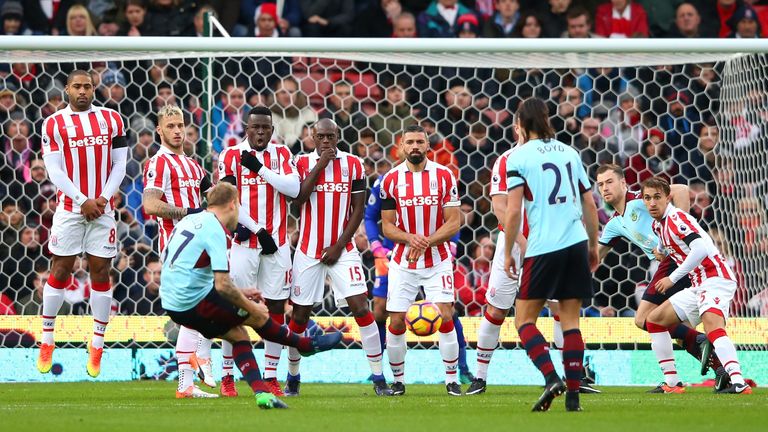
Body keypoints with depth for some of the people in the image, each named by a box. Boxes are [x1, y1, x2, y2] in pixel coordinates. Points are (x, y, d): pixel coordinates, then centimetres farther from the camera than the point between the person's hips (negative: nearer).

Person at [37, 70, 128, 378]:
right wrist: (83, 201, -12)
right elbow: (55, 171, -4)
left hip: (102, 207, 1)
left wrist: (104, 198, -7)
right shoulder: (54, 124, 1)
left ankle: (97, 344, 8)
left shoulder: (111, 119, 7)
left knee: (100, 271, 2)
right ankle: (47, 340, 8)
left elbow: (119, 164, 6)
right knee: (59, 271, 0)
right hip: (69, 207, -1)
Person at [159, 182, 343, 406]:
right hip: (194, 303, -9)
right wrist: (251, 307, -6)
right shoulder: (215, 230, -16)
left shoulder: (191, 220, 13)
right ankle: (307, 344, 28)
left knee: (238, 334, 16)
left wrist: (239, 294, 24)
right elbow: (222, 285, -21)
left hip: (172, 302, 9)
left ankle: (261, 393, 5)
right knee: (257, 316, 8)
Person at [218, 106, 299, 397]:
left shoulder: (282, 154, 8)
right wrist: (258, 230, -11)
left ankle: (271, 377, 9)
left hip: (277, 243, 3)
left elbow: (294, 189, -7)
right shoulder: (232, 155, 1)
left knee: (276, 308, 3)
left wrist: (260, 168, -12)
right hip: (244, 242, -3)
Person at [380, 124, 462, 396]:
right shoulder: (391, 180, 0)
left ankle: (452, 379, 0)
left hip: (438, 260, -1)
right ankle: (398, 380, 15)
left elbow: (453, 223, -5)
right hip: (402, 261, 1)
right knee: (396, 322, -1)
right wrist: (409, 238, -18)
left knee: (445, 318, -10)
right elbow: (387, 227, 2)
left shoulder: (444, 176, -3)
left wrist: (427, 242, -19)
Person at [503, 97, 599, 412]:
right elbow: (590, 204, 14)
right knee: (570, 319, 7)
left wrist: (508, 253, 0)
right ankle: (573, 394, 1)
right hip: (576, 244, 5)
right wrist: (594, 246, 23)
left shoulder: (519, 157, -2)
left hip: (543, 248, -5)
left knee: (524, 318, 4)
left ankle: (551, 379, -15)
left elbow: (513, 211, -8)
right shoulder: (569, 152, 13)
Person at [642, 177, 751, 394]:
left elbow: (700, 249, -25)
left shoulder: (676, 218, -12)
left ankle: (738, 382, -50)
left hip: (716, 278, -10)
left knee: (712, 324, -33)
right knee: (654, 320, 14)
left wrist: (672, 278, -21)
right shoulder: (657, 225, 15)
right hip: (698, 286, 10)